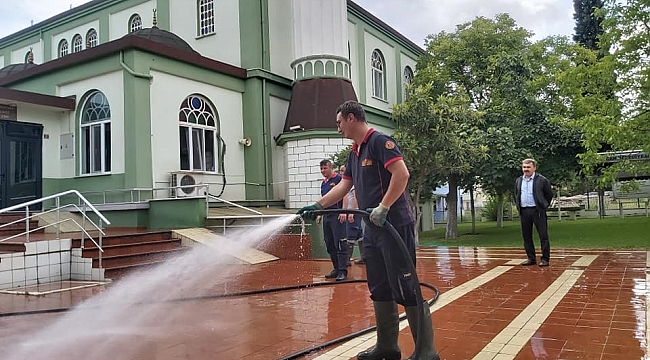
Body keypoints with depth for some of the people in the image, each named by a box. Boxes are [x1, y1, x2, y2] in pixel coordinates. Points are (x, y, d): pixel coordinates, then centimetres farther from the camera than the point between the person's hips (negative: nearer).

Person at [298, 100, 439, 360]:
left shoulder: (379, 141, -10)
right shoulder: (355, 153, 18)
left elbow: (402, 174, -21)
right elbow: (343, 186, 23)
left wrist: (383, 207, -22)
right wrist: (317, 206, 20)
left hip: (394, 226, -10)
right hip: (373, 229, 10)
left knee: (406, 289, -6)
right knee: (380, 290, 13)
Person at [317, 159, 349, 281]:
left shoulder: (338, 178, -5)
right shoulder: (323, 183, 18)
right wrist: (320, 214, 22)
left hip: (337, 216, -8)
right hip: (326, 216, 9)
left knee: (340, 244, -8)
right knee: (329, 244, 11)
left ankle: (343, 271, -6)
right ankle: (336, 268, 20)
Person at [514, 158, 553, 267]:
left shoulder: (542, 180, -3)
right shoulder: (518, 181, 12)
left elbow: (549, 194, 3)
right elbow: (516, 195, 23)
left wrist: (543, 206, 3)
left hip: (537, 211, -5)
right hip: (524, 212, 5)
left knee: (543, 236, -1)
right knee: (526, 236, 8)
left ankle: (545, 259, 4)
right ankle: (531, 258, 17)